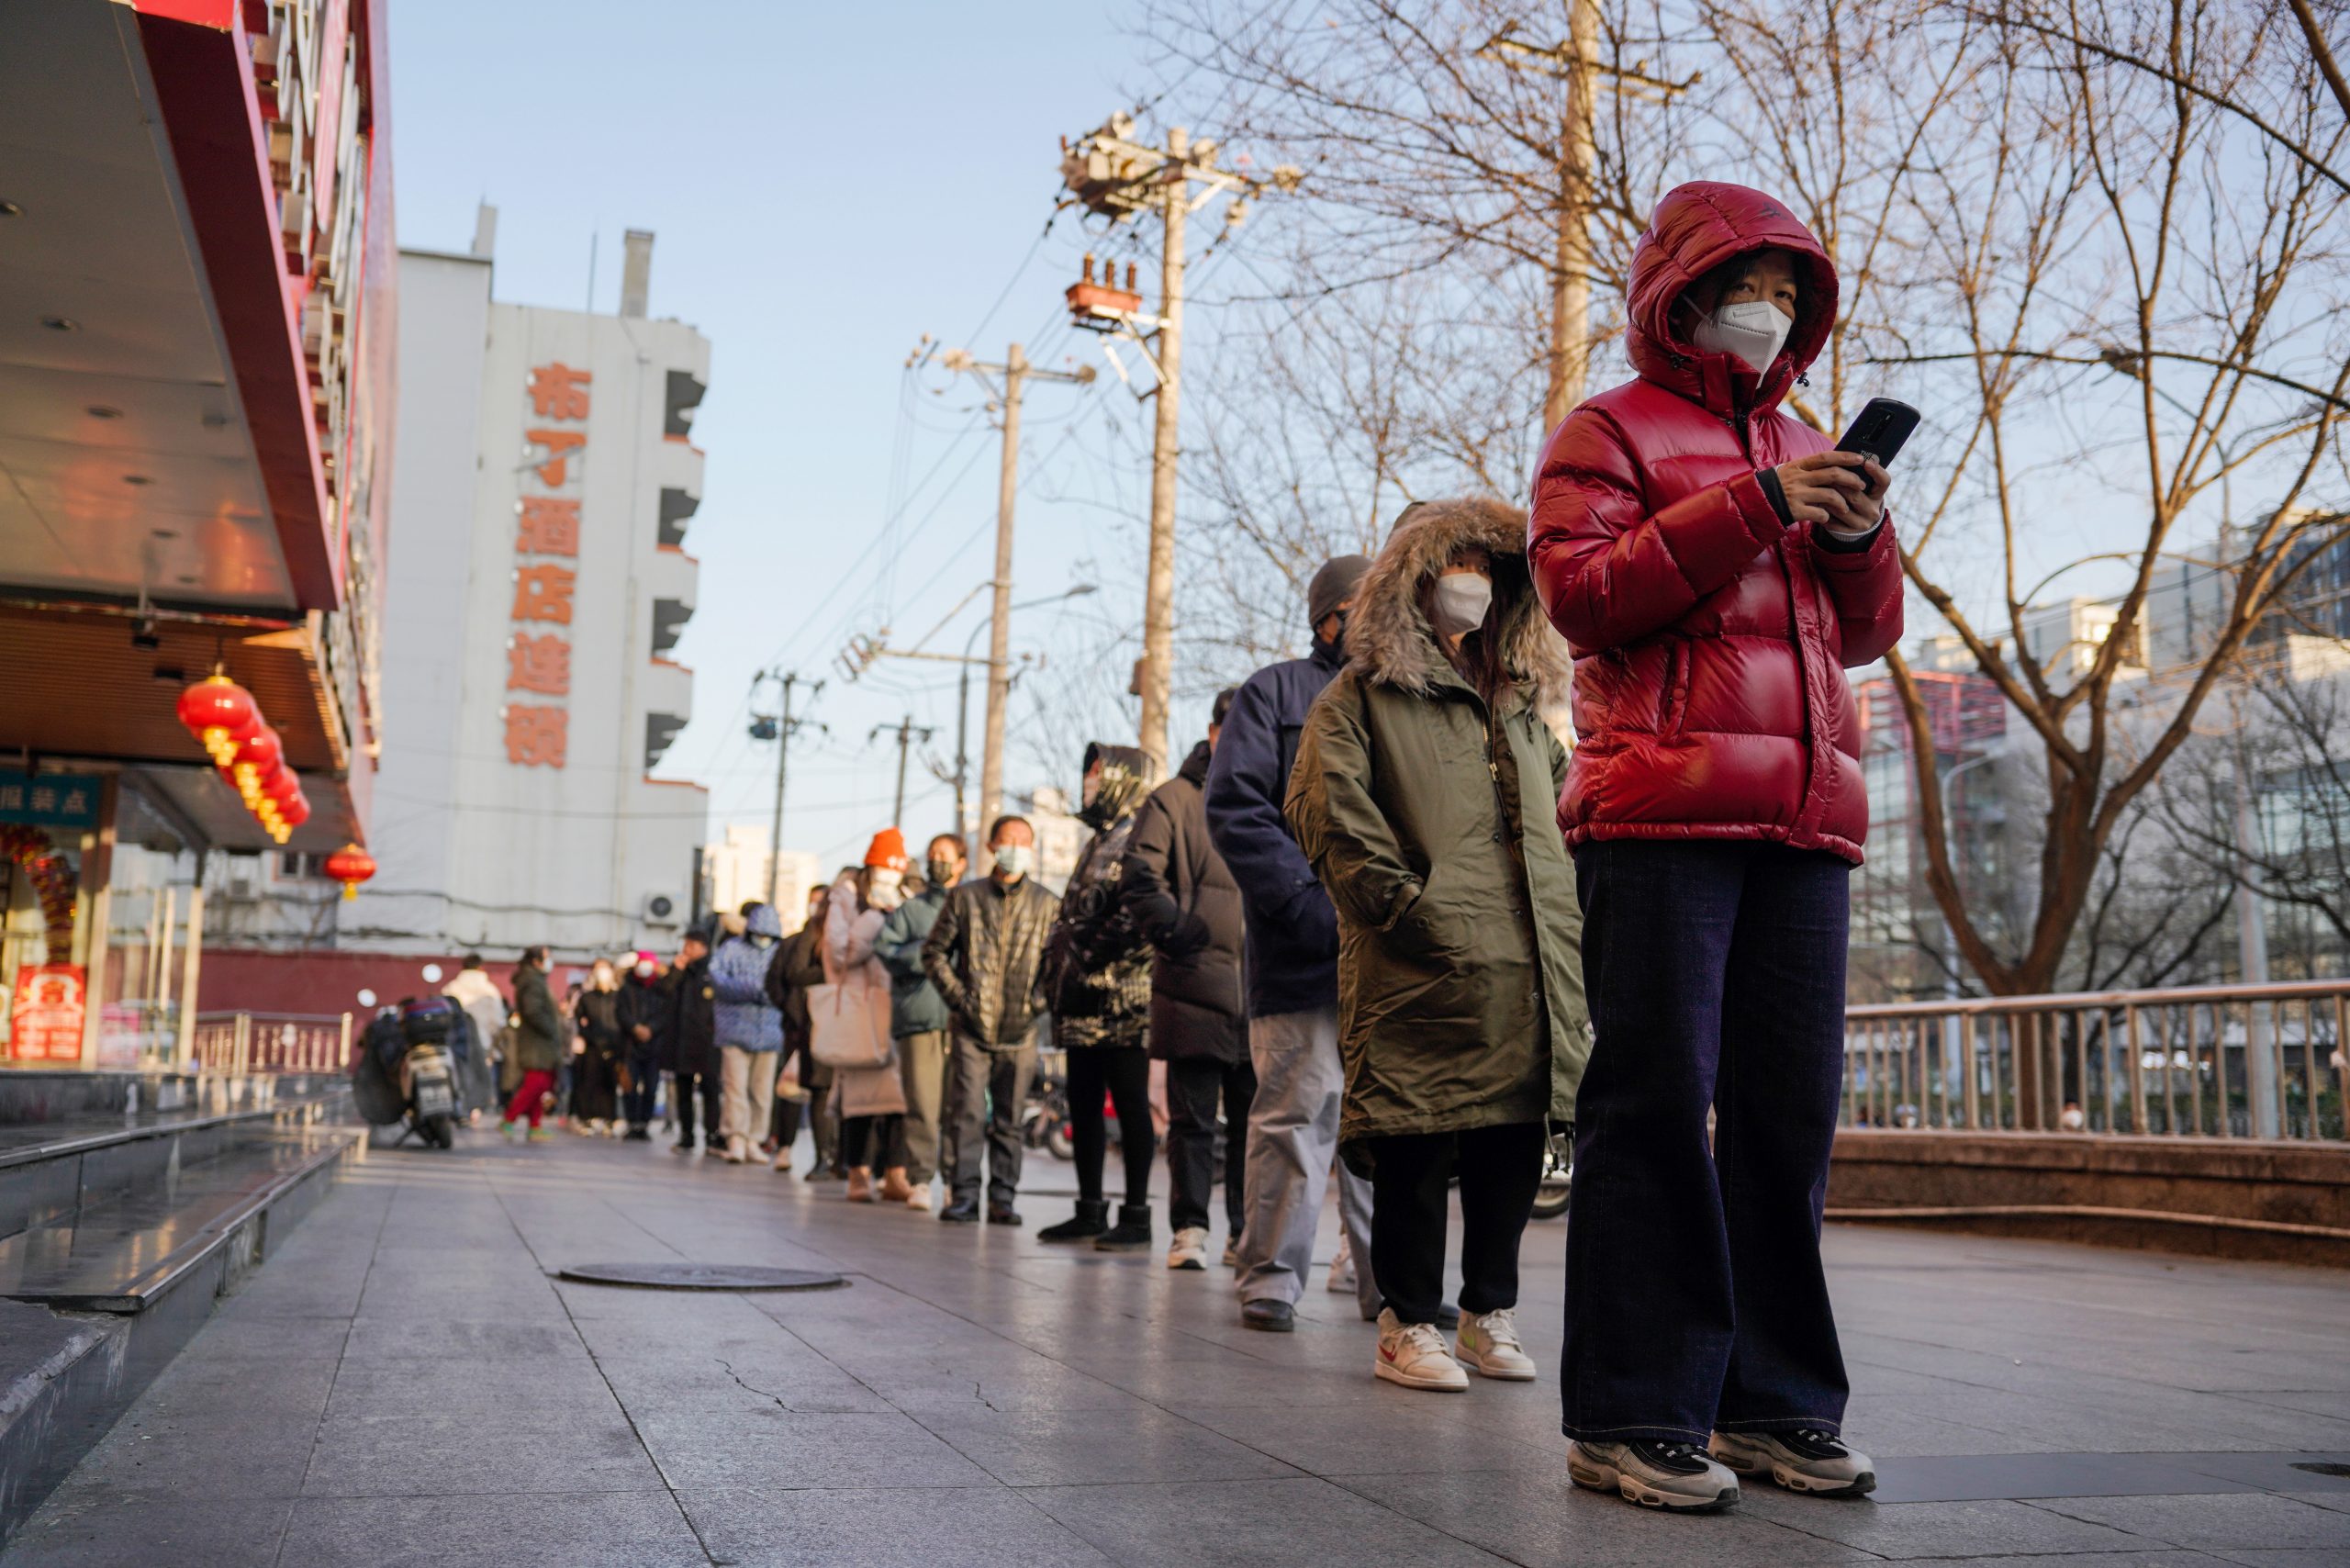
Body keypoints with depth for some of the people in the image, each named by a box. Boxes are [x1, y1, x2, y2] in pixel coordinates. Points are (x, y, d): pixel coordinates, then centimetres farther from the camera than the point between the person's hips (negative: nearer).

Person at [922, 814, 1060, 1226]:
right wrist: (957, 996, -2)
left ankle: (1003, 1199, 11)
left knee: (1009, 1121, 5)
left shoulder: (1047, 905, 6)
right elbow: (935, 951, 8)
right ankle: (963, 1195, 3)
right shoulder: (965, 897, 6)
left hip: (1020, 1032, 1)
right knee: (967, 1114, -4)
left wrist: (1041, 1000, -4)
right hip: (972, 1027, 0)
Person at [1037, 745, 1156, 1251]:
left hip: (1122, 1004, -9)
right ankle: (1090, 1210, 19)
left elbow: (1141, 918, -20)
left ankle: (1136, 1216, 1)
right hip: (1084, 1006, 10)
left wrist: (1093, 960, -16)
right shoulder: (1095, 846, 22)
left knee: (1130, 1105, -4)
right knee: (1083, 1105, 11)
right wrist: (1058, 971, 16)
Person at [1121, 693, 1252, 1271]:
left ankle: (1249, 1229, 16)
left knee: (1254, 1115, 7)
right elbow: (1141, 877, -2)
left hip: (1260, 989, 3)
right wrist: (1177, 933, -12)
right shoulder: (1174, 800, 4)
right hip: (1195, 983, -3)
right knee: (1193, 1117, 2)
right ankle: (1189, 1228, 10)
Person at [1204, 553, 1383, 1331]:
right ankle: (1270, 1276, 6)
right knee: (1300, 1108, -6)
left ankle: (1389, 1280, 16)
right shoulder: (1276, 691, 7)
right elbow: (1234, 807, -4)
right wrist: (1309, 906, -14)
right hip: (1303, 953, -5)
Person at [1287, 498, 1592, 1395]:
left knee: (1516, 1140, 7)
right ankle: (1408, 1322, 7)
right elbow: (1325, 802, -8)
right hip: (1426, 963, -6)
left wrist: (1572, 907, 15)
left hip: (1533, 965, 6)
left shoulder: (1522, 698, 25)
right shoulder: (1367, 690, 4)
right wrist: (1397, 901, -13)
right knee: (1416, 1141, -4)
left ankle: (1490, 1311, 21)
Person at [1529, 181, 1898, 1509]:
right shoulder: (1612, 430, 9)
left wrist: (1860, 533, 2)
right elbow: (1582, 594, -7)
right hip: (1659, 802, -6)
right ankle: (1633, 1415, -2)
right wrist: (1753, 505, -10)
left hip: (1804, 813, 6)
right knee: (1658, 1099, -7)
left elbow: (1869, 631, 23)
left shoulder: (1803, 446, 26)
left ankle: (1771, 1400, 12)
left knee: (1790, 1106, 4)